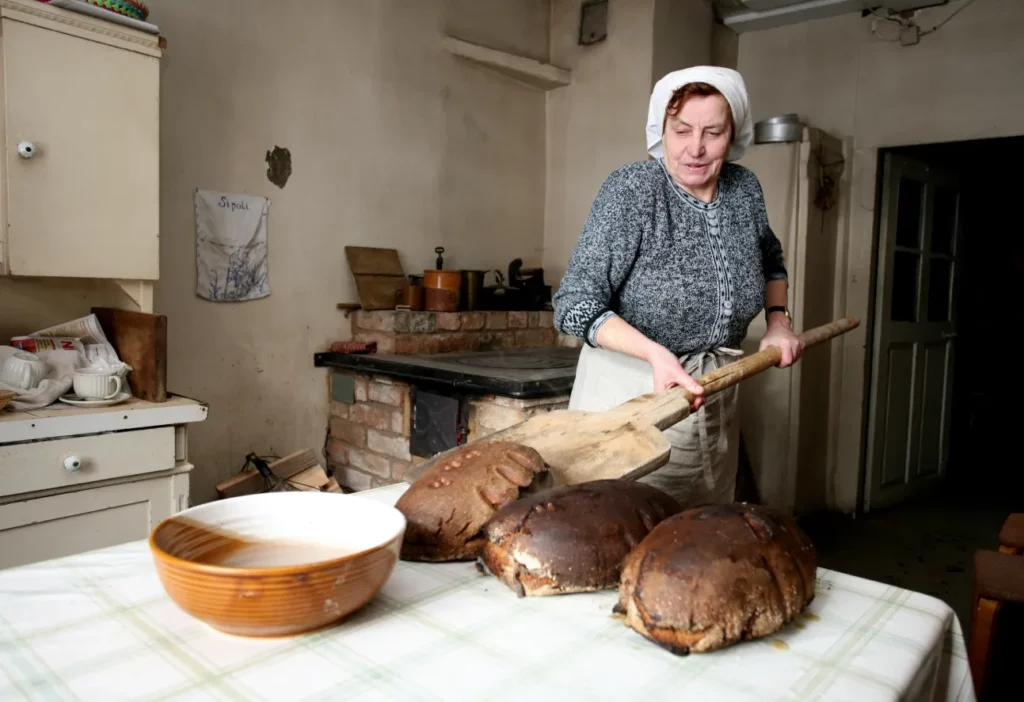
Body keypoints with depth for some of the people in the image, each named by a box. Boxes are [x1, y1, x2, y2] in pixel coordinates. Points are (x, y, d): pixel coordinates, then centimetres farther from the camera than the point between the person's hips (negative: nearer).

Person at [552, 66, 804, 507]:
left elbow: (770, 261, 22)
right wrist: (655, 353, -31)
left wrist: (778, 319, 6)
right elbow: (575, 305, -19)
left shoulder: (745, 189, 1)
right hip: (632, 388, -5)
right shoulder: (631, 191, -15)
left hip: (715, 392, 6)